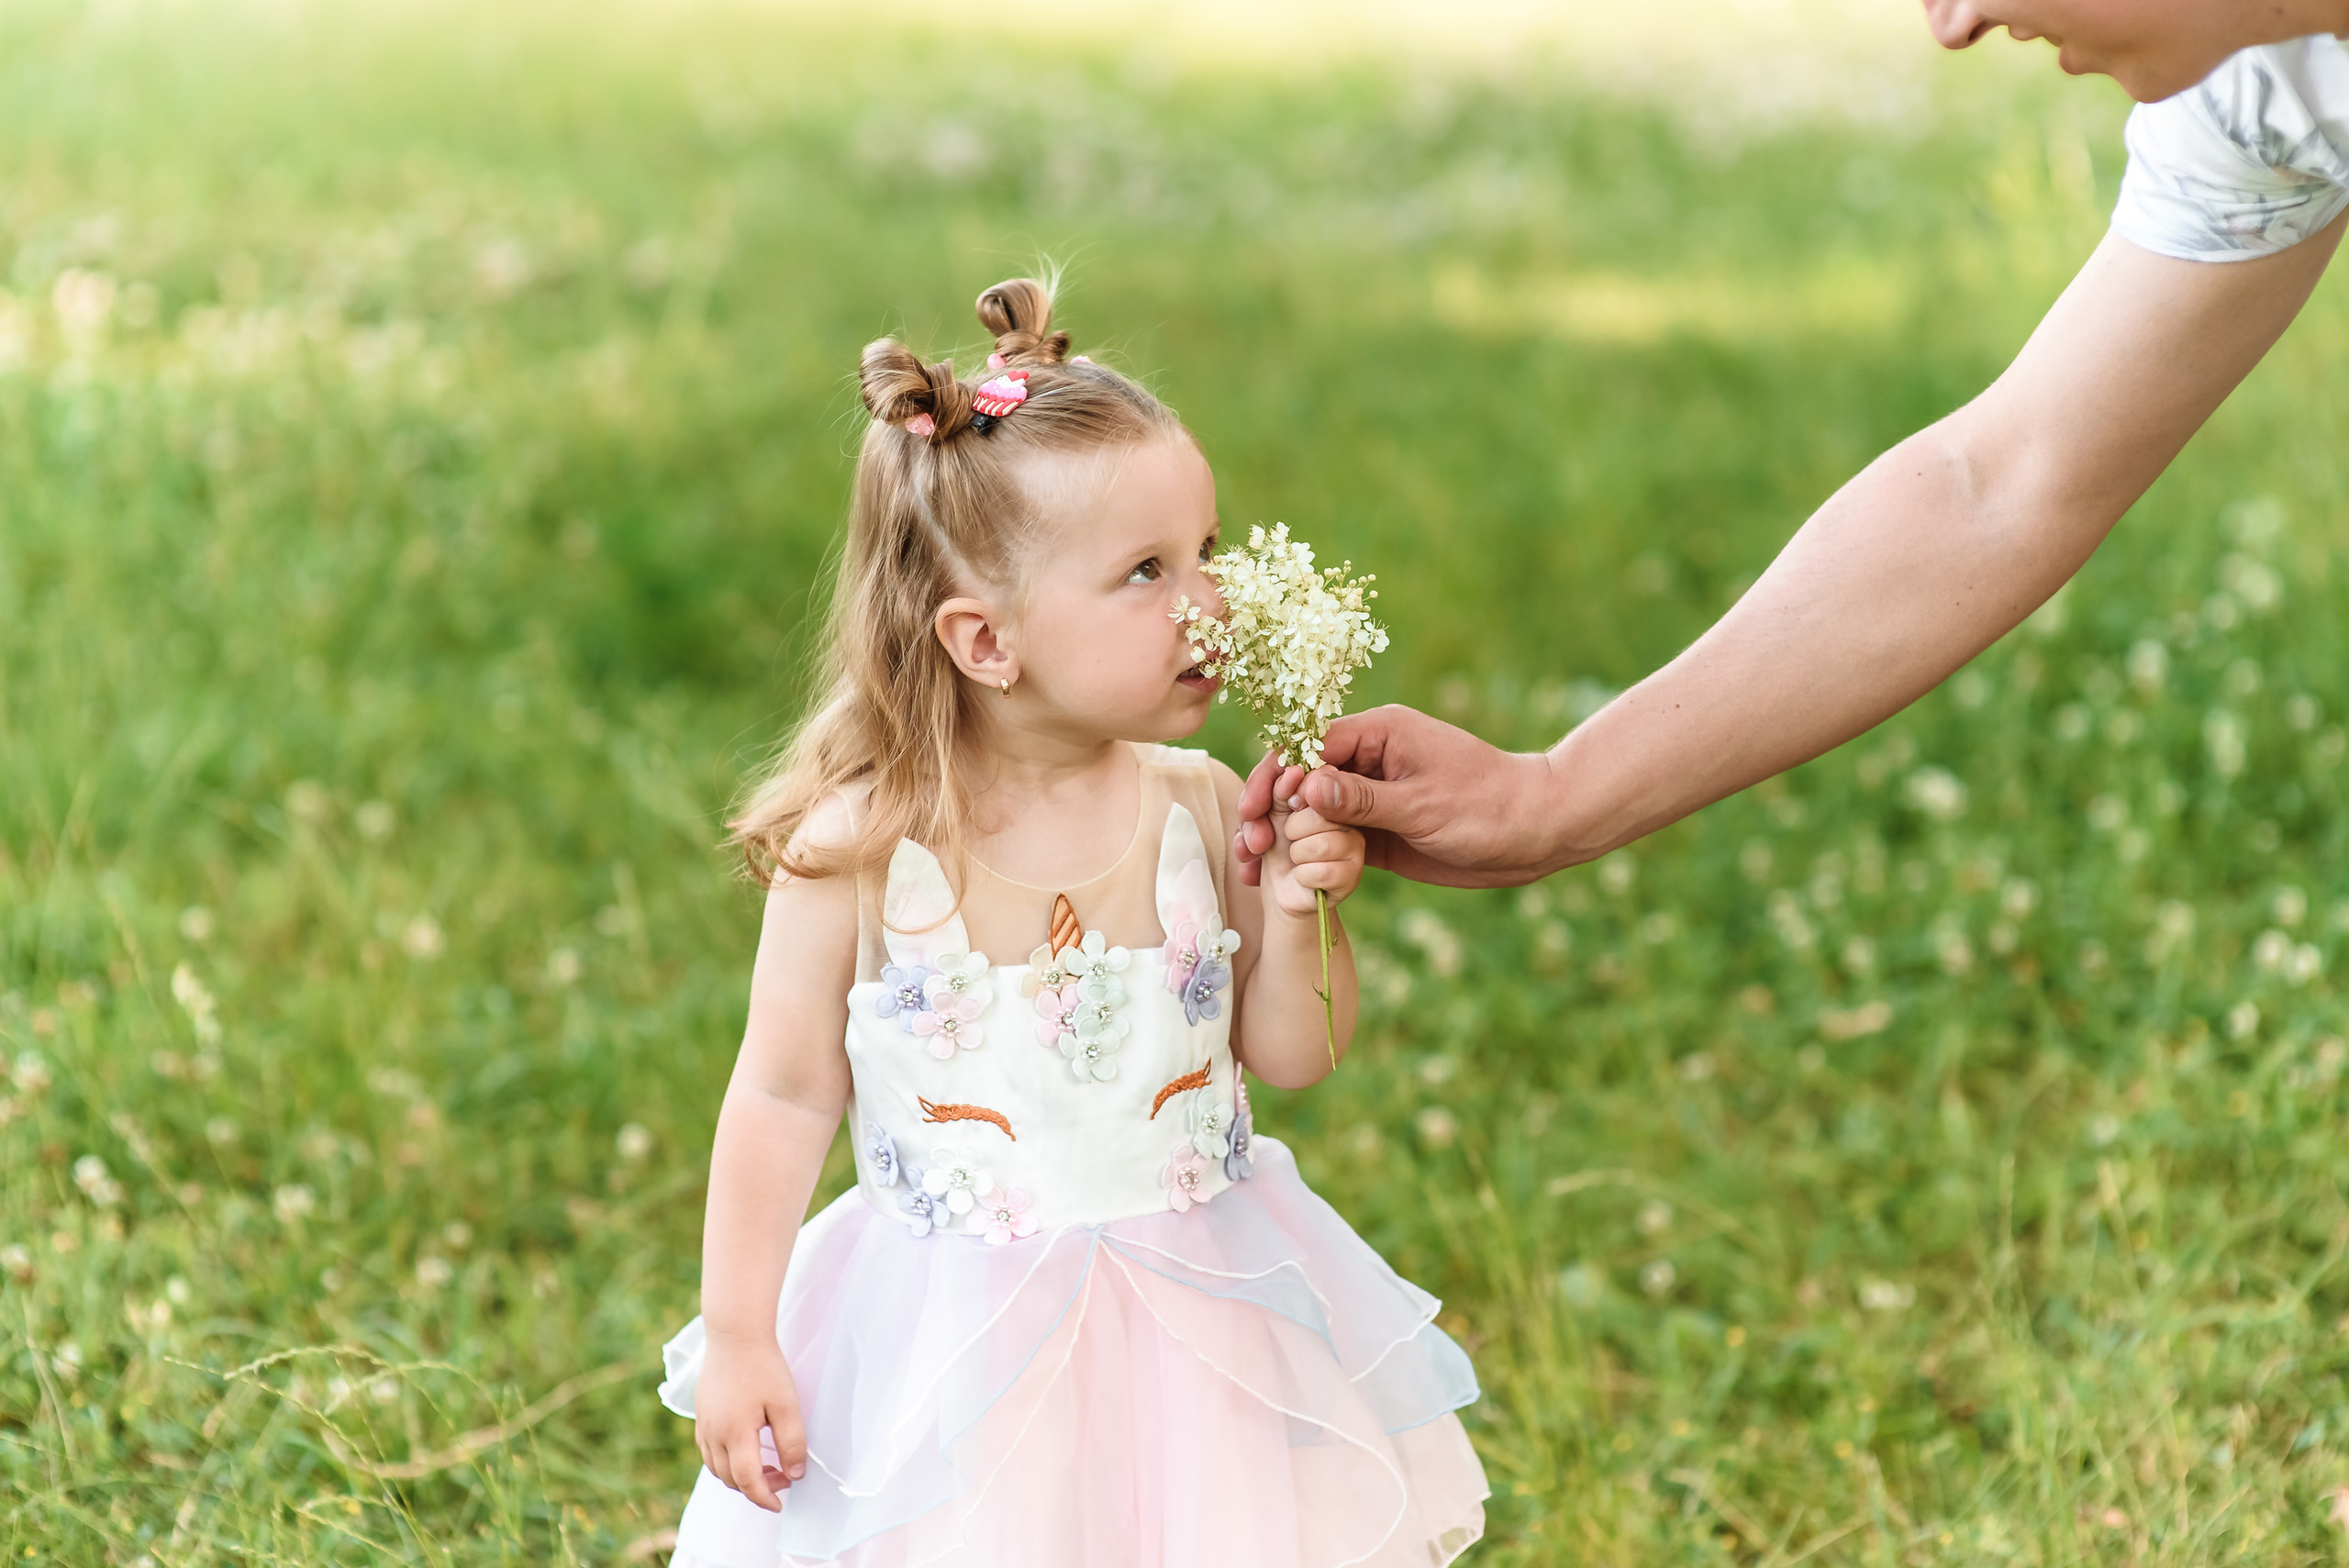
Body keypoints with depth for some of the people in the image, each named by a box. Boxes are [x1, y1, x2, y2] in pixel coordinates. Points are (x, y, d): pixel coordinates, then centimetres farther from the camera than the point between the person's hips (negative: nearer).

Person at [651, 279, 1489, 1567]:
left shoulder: (1198, 808, -6)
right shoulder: (858, 850, -14)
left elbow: (1293, 1057, 2)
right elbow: (786, 1094, -5)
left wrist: (1295, 917, -16)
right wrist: (737, 1338, -5)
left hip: (1199, 1321, 3)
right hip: (960, 1347, -2)